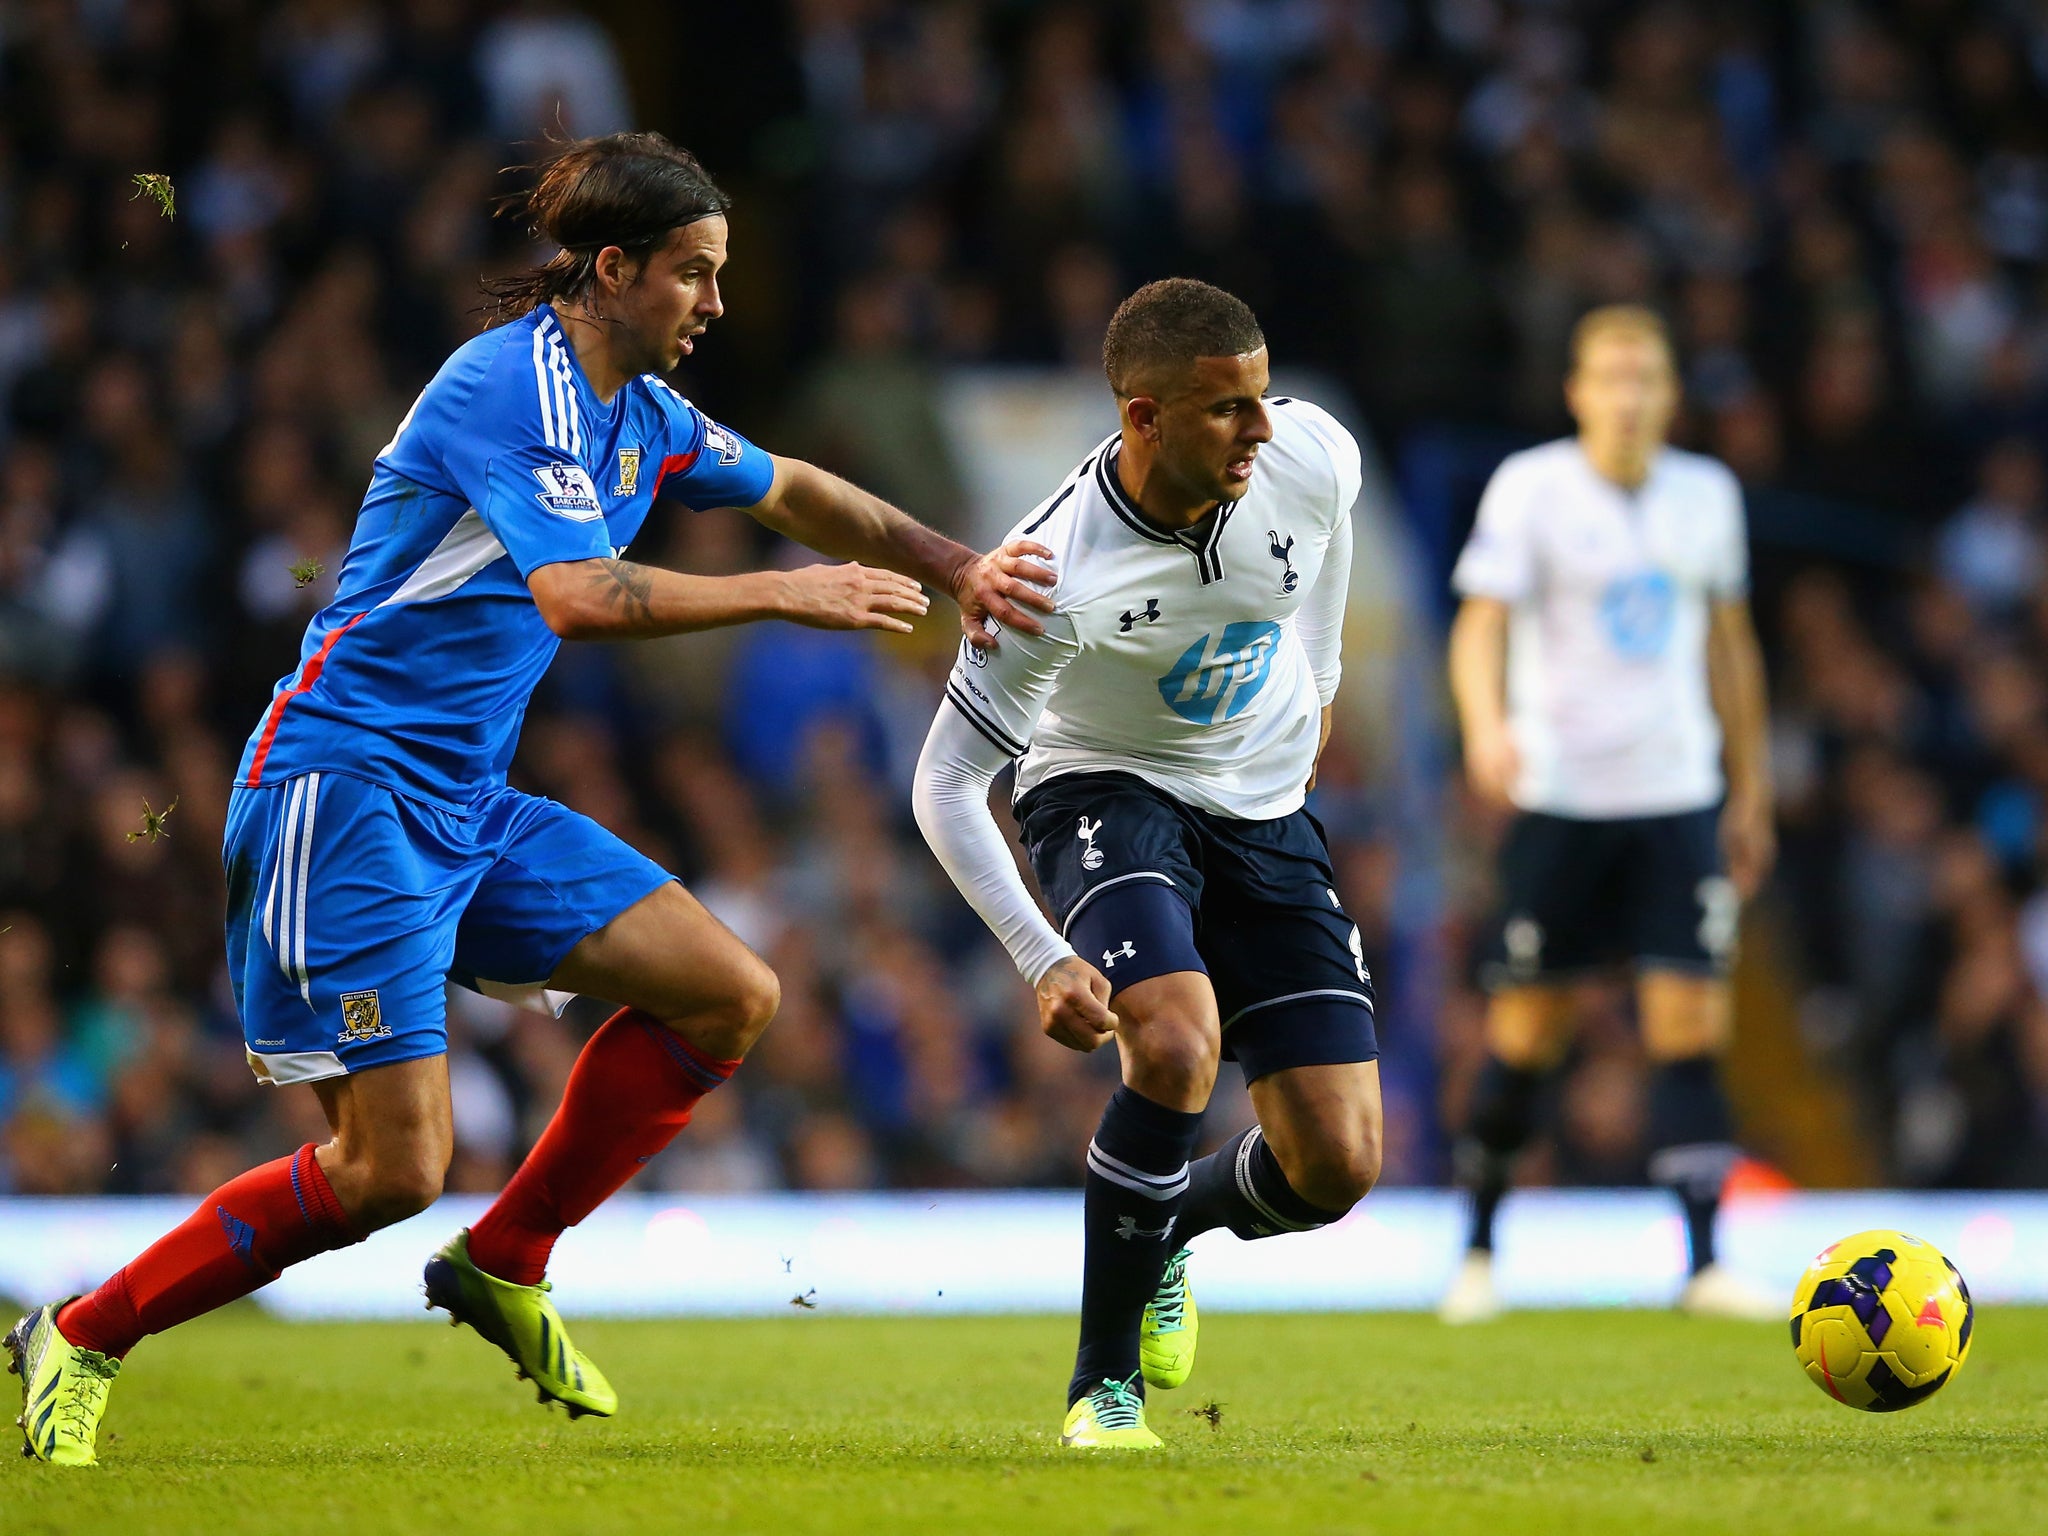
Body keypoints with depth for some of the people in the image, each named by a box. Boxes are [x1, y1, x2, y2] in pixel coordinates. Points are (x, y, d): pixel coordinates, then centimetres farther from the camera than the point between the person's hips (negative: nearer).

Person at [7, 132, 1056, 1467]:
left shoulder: (639, 408, 11)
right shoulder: (516, 383, -17)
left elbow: (789, 490, 30)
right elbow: (578, 595, -30)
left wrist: (950, 566, 25)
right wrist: (786, 594, -23)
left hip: (470, 803, 9)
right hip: (346, 790, -9)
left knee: (731, 997, 3)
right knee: (393, 1166, -14)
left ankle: (504, 1267, 15)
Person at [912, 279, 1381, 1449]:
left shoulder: (1312, 456, -19)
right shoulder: (1056, 572, -31)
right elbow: (946, 784, -22)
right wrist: (1044, 959, -31)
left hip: (1267, 809, 4)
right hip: (1105, 795, -4)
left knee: (1339, 1167, -7)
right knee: (1178, 1047, -34)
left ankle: (1162, 1238, 29)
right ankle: (1104, 1385, -16)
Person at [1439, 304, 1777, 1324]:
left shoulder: (1707, 494, 8)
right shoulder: (1529, 487, -4)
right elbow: (1481, 622, -11)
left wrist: (1751, 791, 21)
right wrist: (1486, 726, -30)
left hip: (1678, 795, 3)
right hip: (1559, 795, -3)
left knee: (1691, 1024, -7)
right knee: (1527, 1028, 3)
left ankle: (1706, 1264, -8)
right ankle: (1479, 1250, 19)